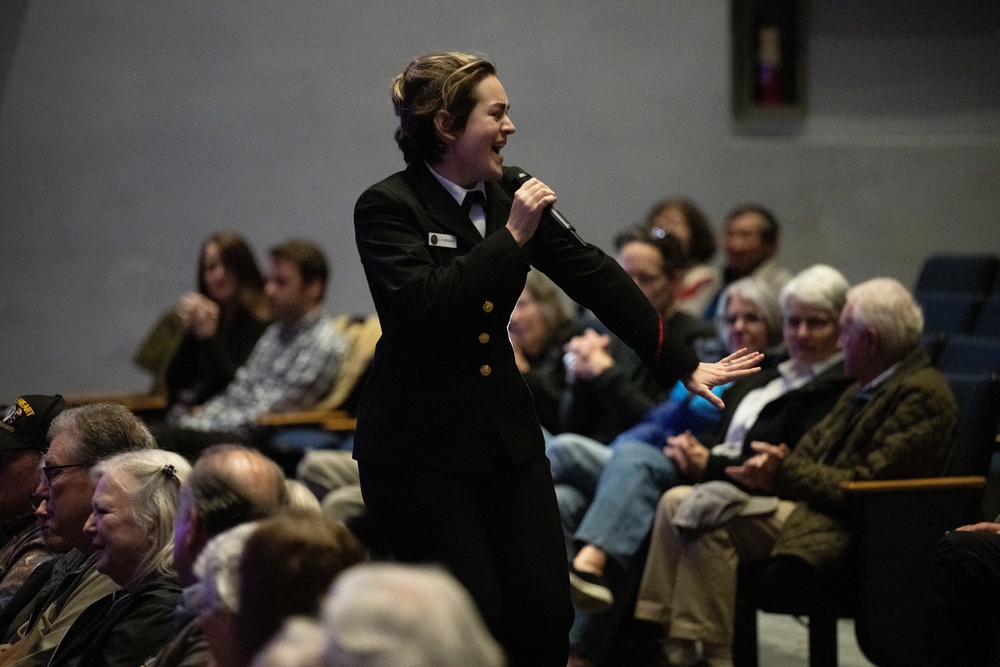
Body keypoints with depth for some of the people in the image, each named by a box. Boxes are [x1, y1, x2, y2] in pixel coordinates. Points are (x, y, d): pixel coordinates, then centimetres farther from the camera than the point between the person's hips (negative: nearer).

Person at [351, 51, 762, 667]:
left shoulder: (509, 193, 6)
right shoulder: (387, 208, -12)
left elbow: (592, 275, 8)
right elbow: (424, 305, -26)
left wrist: (682, 363, 7)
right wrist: (512, 236, -22)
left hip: (508, 434, 6)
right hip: (420, 449, -6)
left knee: (546, 616, 3)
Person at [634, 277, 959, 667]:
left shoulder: (922, 394, -13)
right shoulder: (865, 388, 20)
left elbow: (868, 485, -20)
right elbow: (814, 448, 17)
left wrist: (786, 473, -15)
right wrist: (776, 467, -6)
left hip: (844, 531, -11)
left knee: (711, 523, -24)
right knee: (676, 502, 0)